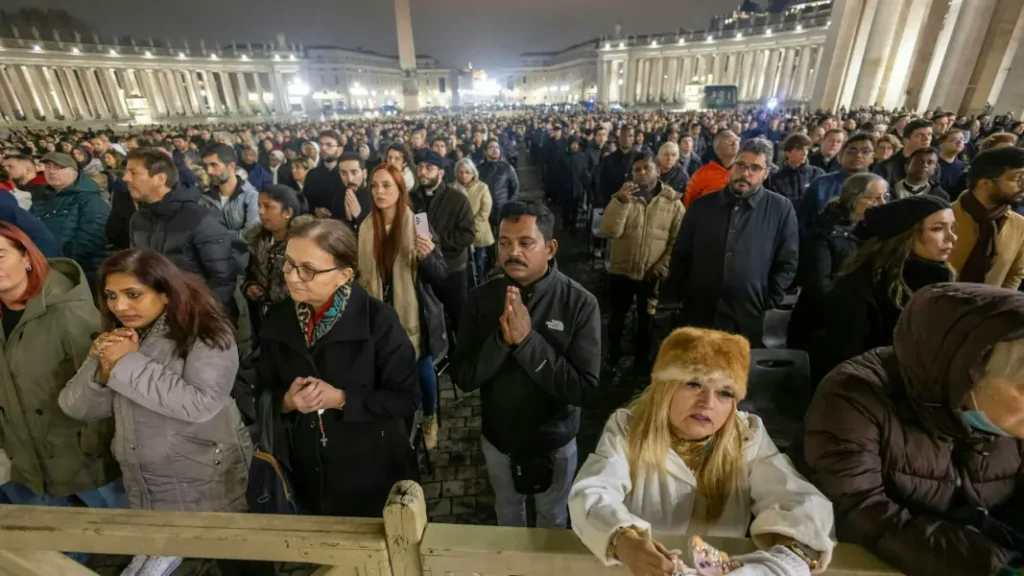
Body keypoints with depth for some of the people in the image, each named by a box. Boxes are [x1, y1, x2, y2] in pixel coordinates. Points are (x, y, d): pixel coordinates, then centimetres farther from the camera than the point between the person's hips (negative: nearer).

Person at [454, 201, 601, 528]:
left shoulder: (580, 303, -24)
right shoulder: (482, 298, -15)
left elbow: (586, 390, -27)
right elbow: (464, 378, -15)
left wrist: (527, 340, -35)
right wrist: (502, 339, -33)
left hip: (553, 440, -2)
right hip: (497, 436, 3)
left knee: (552, 518, 26)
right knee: (507, 512, 30)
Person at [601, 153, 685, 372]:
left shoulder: (673, 201, -3)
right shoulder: (622, 197, -1)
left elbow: (677, 240, -4)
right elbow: (608, 231, -16)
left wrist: (662, 268, -13)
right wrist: (621, 201, -27)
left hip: (653, 275, 0)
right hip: (621, 271, 1)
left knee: (646, 319, 16)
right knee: (617, 316, 16)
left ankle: (642, 360, 36)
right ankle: (613, 355, 38)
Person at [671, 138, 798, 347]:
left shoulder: (781, 209, -1)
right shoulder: (702, 205, 4)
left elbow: (787, 262, 1)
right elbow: (681, 254, 8)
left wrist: (767, 303, -5)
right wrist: (682, 294, 2)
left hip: (748, 320, -1)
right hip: (698, 315, 2)